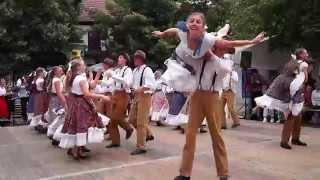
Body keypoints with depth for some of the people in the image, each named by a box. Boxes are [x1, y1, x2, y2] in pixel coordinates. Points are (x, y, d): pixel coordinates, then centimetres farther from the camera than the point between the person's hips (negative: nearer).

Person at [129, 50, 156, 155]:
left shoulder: (147, 70, -13)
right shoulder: (135, 70, 13)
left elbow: (151, 85, -24)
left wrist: (140, 89, -31)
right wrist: (133, 89, 2)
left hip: (144, 96, -9)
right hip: (136, 96, 9)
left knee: (141, 122, -4)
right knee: (132, 119, 14)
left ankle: (141, 147, 6)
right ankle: (148, 134, 32)